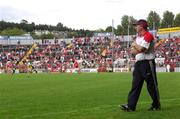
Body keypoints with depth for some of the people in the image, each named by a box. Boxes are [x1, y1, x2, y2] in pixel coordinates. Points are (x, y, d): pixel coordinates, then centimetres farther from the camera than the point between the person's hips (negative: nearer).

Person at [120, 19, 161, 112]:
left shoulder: (148, 35, -12)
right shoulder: (137, 37, 17)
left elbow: (140, 49, -20)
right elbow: (132, 52, 10)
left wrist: (134, 45, -1)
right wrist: (139, 48, -9)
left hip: (147, 63, -9)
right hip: (138, 63, 9)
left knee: (152, 85, 0)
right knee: (135, 85, 4)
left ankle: (156, 105, 11)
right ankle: (131, 106, 2)